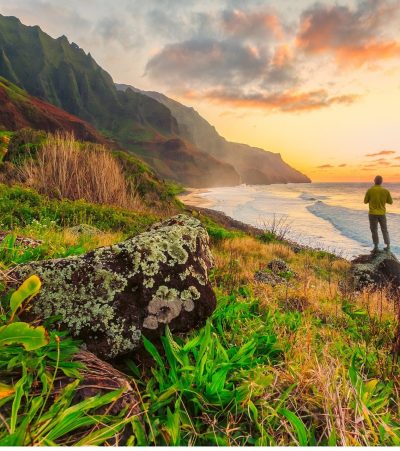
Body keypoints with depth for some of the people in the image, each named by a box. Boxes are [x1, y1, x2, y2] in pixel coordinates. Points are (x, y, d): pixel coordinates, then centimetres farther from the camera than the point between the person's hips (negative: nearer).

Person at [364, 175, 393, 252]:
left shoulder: (369, 190, -10)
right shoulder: (385, 191, -3)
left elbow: (365, 201, 0)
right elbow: (391, 202, 6)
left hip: (373, 213, -2)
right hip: (382, 213, 3)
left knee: (374, 230, 5)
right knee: (384, 230, 15)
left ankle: (376, 246, 2)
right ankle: (388, 246, 18)